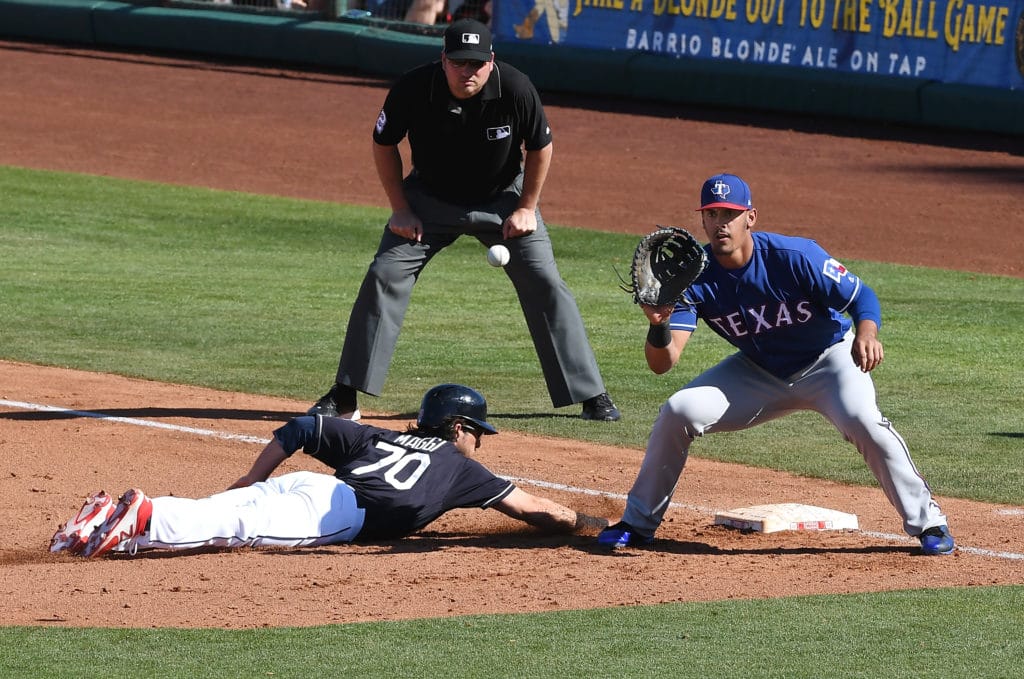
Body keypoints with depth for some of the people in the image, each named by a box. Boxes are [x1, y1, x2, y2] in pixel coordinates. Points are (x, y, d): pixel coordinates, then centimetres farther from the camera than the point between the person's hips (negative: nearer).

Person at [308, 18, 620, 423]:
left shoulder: (515, 90, -26)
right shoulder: (413, 89, -25)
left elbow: (540, 147, -7)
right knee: (385, 276, -12)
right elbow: (384, 144, -7)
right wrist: (401, 209, -8)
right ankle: (344, 398, -6)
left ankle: (591, 395, 4)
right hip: (430, 199, 0)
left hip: (502, 198, 0)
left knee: (545, 284, -7)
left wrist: (526, 208, -7)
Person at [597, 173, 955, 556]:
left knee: (862, 419, -31)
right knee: (678, 412, -13)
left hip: (828, 359, -3)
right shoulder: (695, 278, -18)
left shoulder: (795, 257, -27)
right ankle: (638, 523, 6)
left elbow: (861, 295, -19)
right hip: (758, 372, 3)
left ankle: (927, 522, -16)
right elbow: (661, 363, -24)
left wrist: (867, 332, -43)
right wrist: (659, 325, -47)